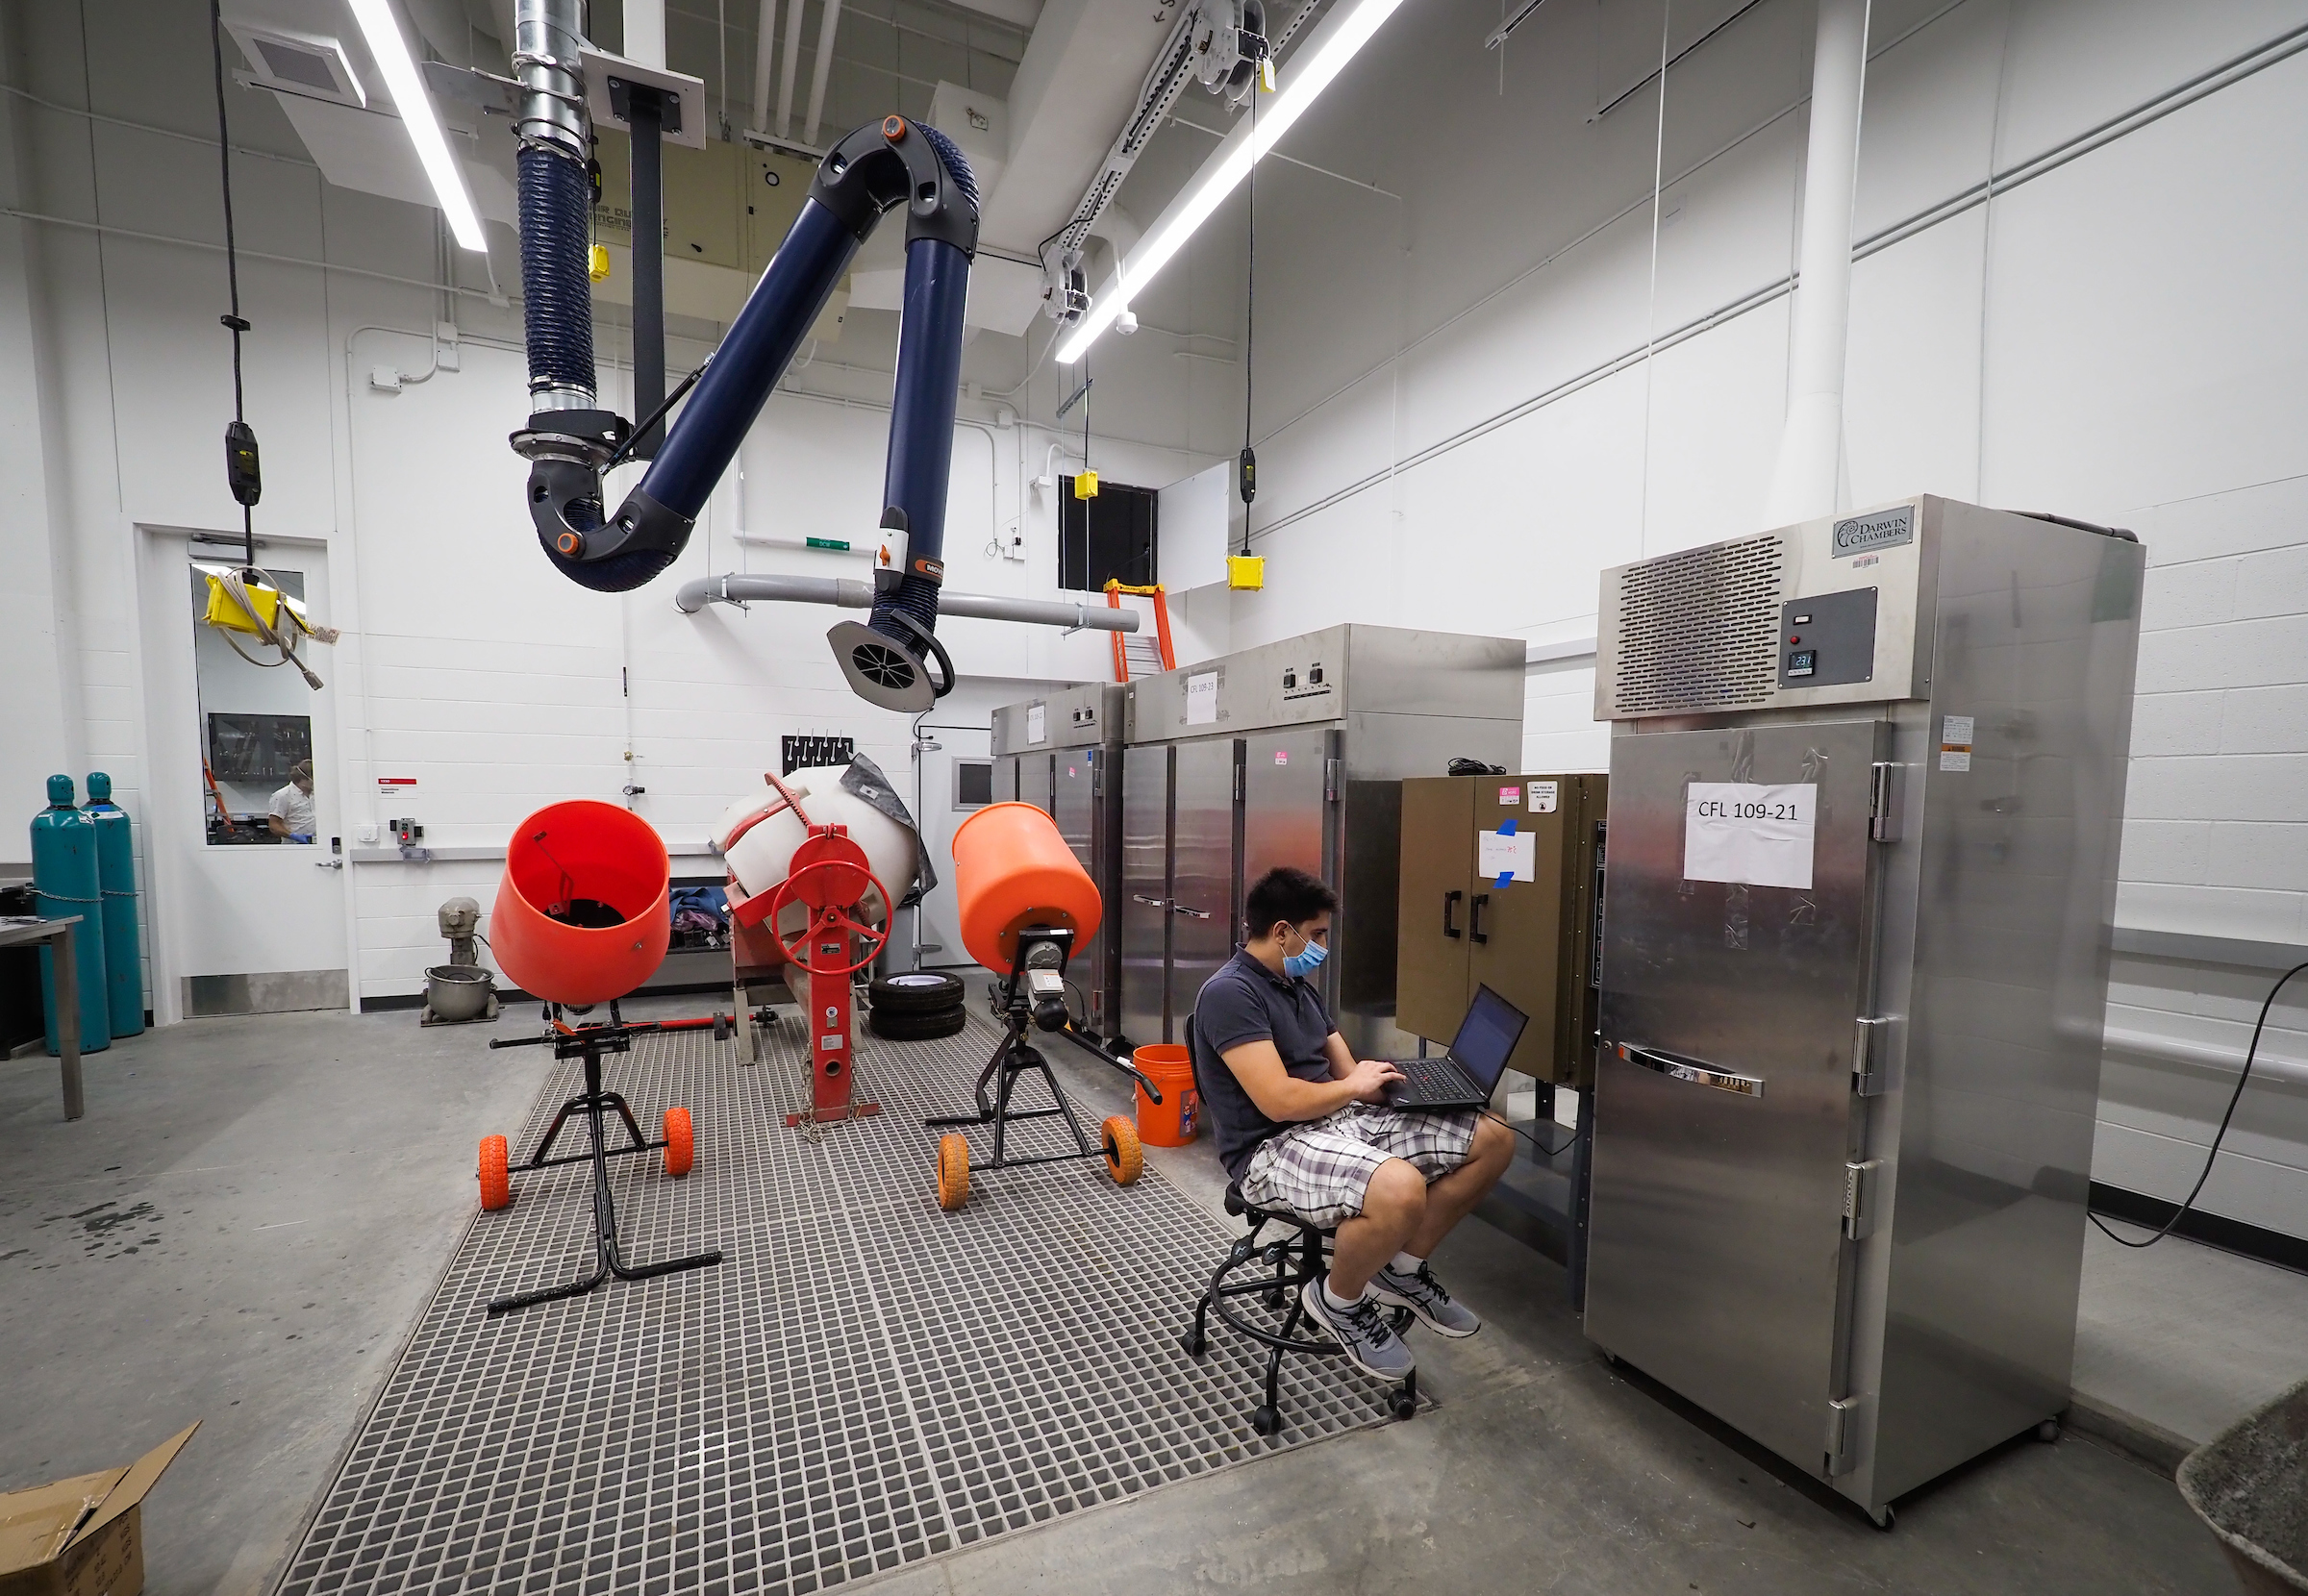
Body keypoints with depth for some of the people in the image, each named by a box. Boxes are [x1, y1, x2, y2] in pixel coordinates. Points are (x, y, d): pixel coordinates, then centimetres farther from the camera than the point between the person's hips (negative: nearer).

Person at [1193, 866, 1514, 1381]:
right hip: (1273, 1148, -9)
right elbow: (1278, 1101, -23)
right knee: (1400, 1189, -38)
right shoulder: (1229, 992, -15)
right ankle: (1339, 1300, -4)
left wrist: (1384, 1078, -4)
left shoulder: (1301, 988, 16)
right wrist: (1353, 1085, -8)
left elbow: (1347, 1074, 16)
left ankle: (1404, 1269, 16)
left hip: (1342, 1120, 9)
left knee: (1494, 1139, 0)